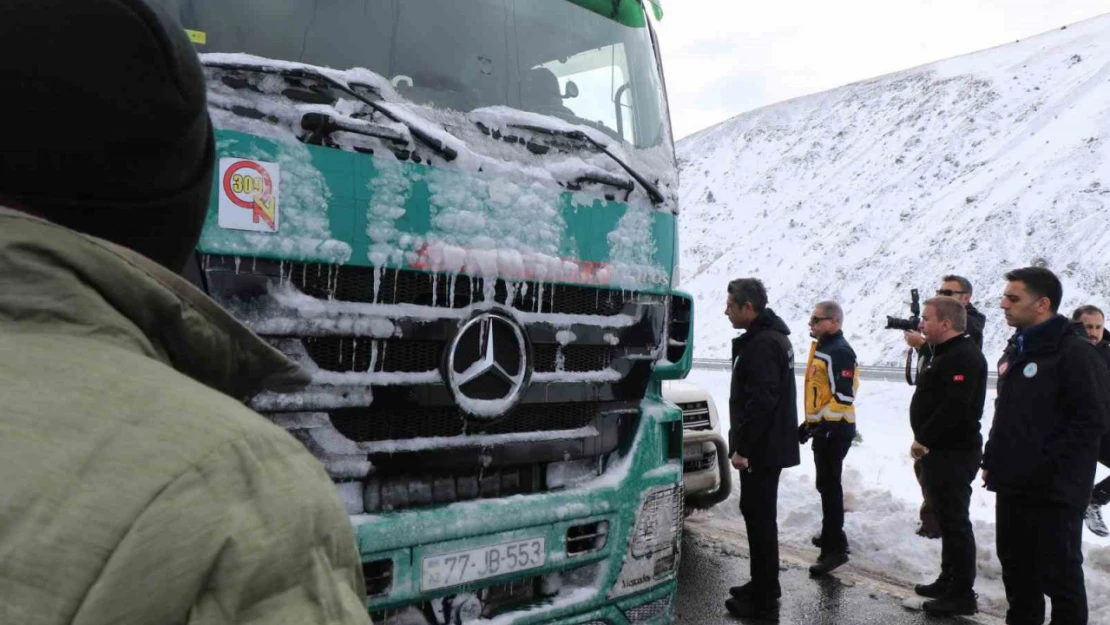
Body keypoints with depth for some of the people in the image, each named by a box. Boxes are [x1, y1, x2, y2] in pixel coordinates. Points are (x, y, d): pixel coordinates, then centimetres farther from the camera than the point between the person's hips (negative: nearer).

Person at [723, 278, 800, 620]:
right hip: (769, 445, 11)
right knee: (759, 516, 18)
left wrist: (742, 447, -21)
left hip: (761, 449, -11)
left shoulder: (761, 345, -20)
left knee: (759, 519, -2)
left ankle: (764, 600, 7)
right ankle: (763, 586, 30)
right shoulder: (772, 336, 14)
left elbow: (760, 402, -26)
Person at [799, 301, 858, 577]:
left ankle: (835, 548, -6)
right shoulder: (821, 348, 14)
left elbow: (843, 396, -24)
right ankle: (832, 535, 33)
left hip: (834, 430, -10)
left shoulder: (839, 352, -18)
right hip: (822, 427, 10)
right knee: (827, 484, 19)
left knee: (829, 485, -9)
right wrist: (810, 422, 22)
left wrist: (825, 425, -24)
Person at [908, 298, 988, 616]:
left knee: (955, 521, -5)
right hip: (942, 451, 11)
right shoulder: (947, 353, 16)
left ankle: (962, 594, 2)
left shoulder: (963, 357, -18)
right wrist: (925, 441, 15)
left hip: (953, 453, -11)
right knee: (947, 519, 17)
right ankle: (949, 581, 28)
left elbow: (954, 407, -28)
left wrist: (924, 440, -21)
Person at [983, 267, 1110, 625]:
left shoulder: (1074, 354, -13)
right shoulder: (1014, 353, 13)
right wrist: (991, 460, 12)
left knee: (1058, 575, 3)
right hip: (1012, 488, 8)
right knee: (1016, 569, 17)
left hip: (1054, 492, -8)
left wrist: (1044, 466, -19)